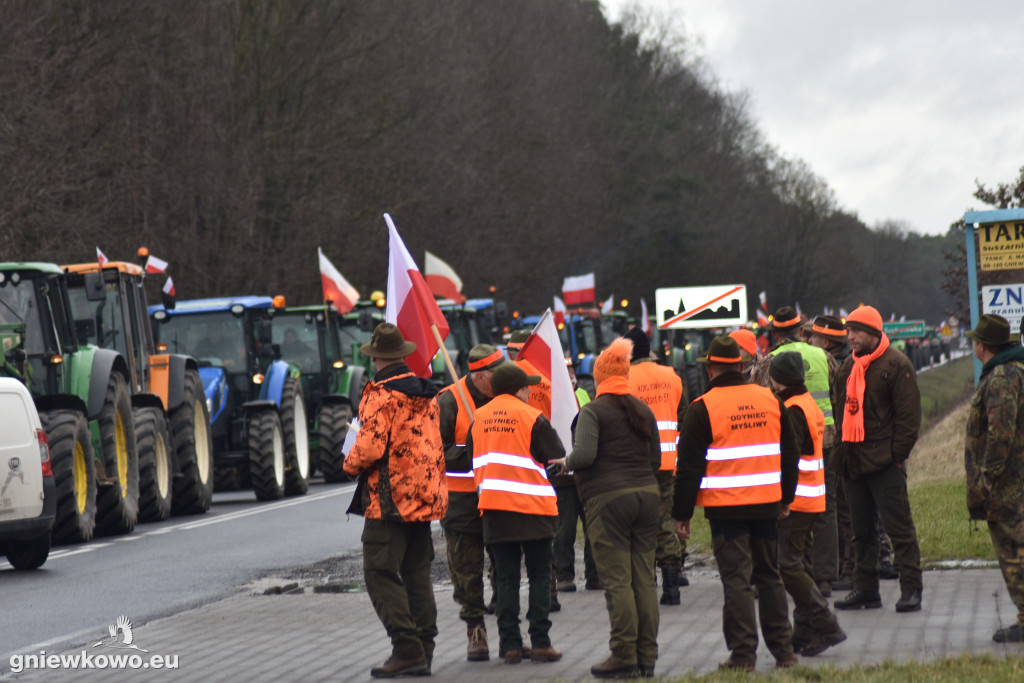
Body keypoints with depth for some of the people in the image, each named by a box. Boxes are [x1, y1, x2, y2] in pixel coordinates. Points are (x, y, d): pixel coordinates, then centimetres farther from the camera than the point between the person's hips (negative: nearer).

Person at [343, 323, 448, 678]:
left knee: (381, 573, -5)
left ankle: (407, 650, -13)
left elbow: (370, 447, -20)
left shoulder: (381, 395, -13)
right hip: (425, 496, 8)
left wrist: (351, 463, -1)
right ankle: (424, 650, 13)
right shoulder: (426, 393, 11)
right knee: (417, 574, 13)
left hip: (389, 497, -8)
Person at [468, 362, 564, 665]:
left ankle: (510, 643, 3)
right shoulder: (532, 417, -7)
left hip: (493, 508, 4)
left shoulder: (479, 418, 8)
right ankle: (540, 642, -1)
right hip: (533, 505, -4)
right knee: (539, 575, 4)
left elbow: (471, 460, 13)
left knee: (506, 577, 7)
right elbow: (557, 458, -6)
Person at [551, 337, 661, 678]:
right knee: (645, 579, 7)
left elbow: (584, 455, -17)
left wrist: (566, 462, 3)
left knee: (617, 580, -5)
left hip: (608, 498, -6)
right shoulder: (643, 410, 13)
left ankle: (624, 656, -6)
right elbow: (656, 460, 16)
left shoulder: (592, 411, -6)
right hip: (647, 495, 6)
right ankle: (647, 656, 8)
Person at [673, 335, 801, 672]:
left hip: (726, 507, -4)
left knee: (736, 580, -1)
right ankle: (783, 650, 16)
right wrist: (786, 498, 27)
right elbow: (790, 453, 16)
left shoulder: (702, 408, -8)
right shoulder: (770, 400, 7)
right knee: (769, 576, 14)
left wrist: (682, 514, -1)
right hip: (766, 505, 4)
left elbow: (689, 466, -7)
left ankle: (743, 654, -2)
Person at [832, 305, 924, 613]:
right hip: (853, 459, 7)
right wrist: (842, 449, 12)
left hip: (885, 461, -7)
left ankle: (911, 588, -3)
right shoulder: (848, 366, 15)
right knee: (862, 527, 11)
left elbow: (908, 414, -9)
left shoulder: (896, 365, -6)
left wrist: (898, 453, -13)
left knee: (898, 524, -6)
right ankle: (865, 589, 16)